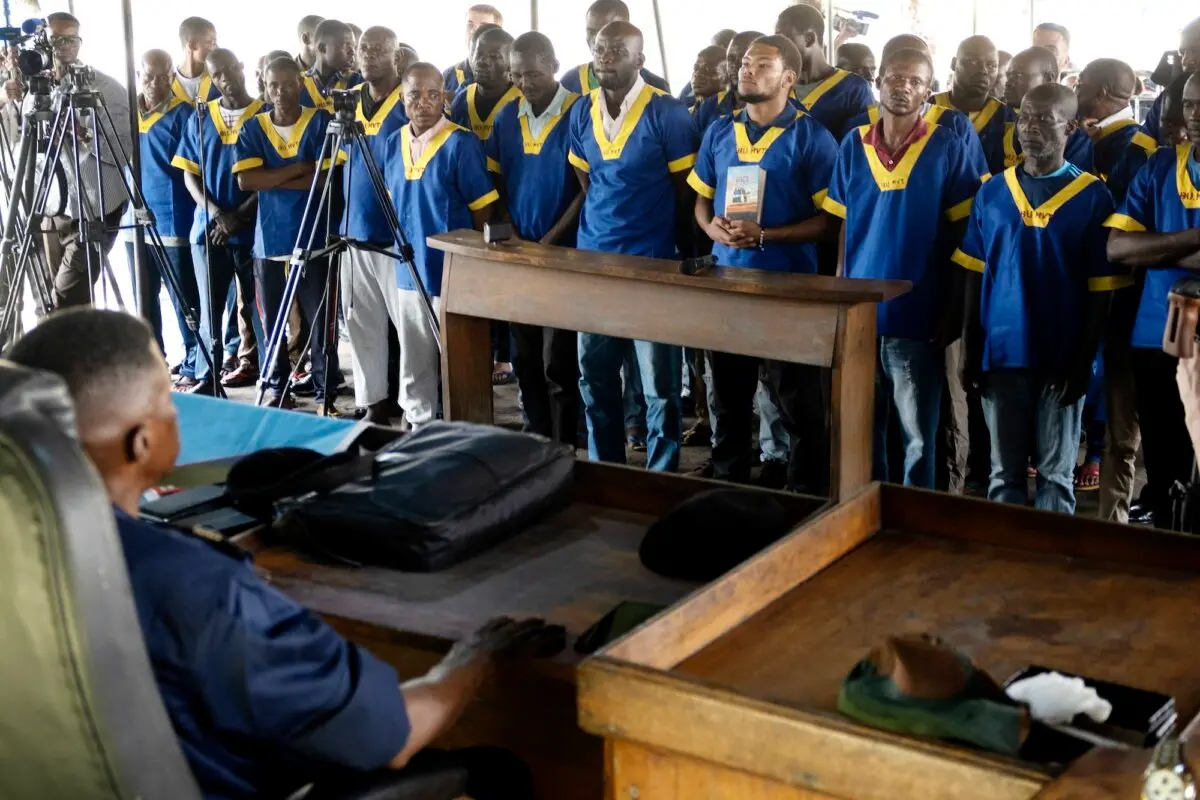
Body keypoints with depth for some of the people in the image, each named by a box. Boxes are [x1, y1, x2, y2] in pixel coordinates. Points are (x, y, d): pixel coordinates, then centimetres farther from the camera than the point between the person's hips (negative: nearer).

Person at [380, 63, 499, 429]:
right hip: (410, 269, 6)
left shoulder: (461, 143, -12)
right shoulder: (393, 144, 6)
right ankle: (418, 425, 29)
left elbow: (482, 209, -10)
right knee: (413, 360, 16)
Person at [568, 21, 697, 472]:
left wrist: (683, 254, 0)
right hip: (593, 261, 6)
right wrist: (600, 227, 11)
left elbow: (686, 194, -5)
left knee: (660, 387, 1)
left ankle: (661, 479, 13)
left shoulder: (667, 114, -10)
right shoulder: (581, 113, 5)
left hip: (653, 263, -5)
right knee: (594, 377, 13)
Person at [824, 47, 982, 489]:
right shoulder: (854, 145, 5)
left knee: (918, 433, 5)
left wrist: (953, 310, -6)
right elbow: (845, 224, 10)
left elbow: (962, 233, -3)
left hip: (919, 313, -3)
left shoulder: (947, 148, -4)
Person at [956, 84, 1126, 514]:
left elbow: (1100, 291, -4)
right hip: (1002, 353, 2)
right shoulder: (992, 192, 4)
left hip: (1062, 359, -2)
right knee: (1005, 471, 11)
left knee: (1057, 472, 7)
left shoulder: (1093, 196, -4)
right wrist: (972, 350, 2)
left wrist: (1083, 362, -8)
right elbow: (975, 275, 7)